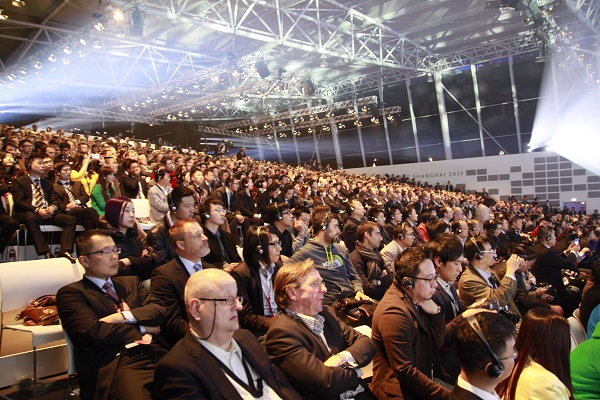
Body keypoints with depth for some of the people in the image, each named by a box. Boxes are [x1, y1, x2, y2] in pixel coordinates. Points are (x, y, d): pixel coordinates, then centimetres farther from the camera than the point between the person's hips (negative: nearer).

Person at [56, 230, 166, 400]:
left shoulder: (131, 282, 24)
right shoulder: (71, 293, 7)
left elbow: (159, 310, 9)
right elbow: (93, 333, -8)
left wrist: (123, 316, -7)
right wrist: (143, 328, 1)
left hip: (154, 353, 5)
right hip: (116, 365, -4)